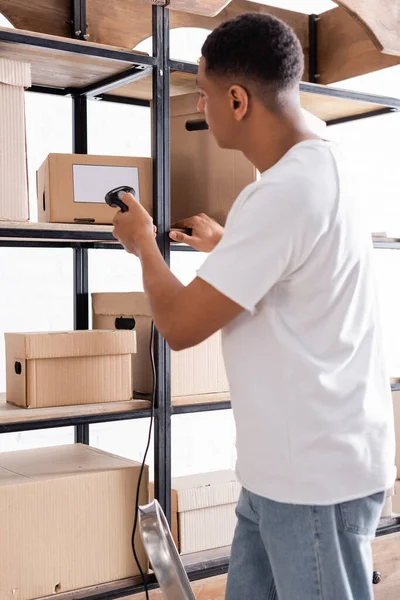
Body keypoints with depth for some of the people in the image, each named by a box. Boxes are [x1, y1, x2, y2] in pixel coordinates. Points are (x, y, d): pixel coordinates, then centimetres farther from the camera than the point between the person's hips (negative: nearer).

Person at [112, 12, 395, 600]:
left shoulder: (286, 192, -24)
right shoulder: (319, 166, 9)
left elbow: (180, 326, -21)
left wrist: (143, 242, -4)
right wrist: (225, 244, 24)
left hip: (316, 475, -10)